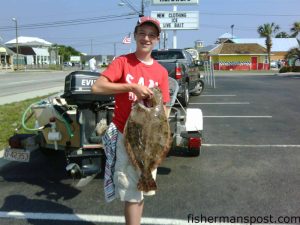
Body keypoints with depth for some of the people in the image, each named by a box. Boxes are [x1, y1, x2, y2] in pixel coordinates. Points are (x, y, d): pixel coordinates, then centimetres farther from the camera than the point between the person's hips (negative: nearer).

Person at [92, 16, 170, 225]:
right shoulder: (122, 62, -7)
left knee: (141, 190, 16)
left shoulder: (161, 71, 3)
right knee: (132, 192, 1)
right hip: (124, 135, -4)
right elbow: (97, 87, -19)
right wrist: (131, 87, -24)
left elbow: (163, 108, 6)